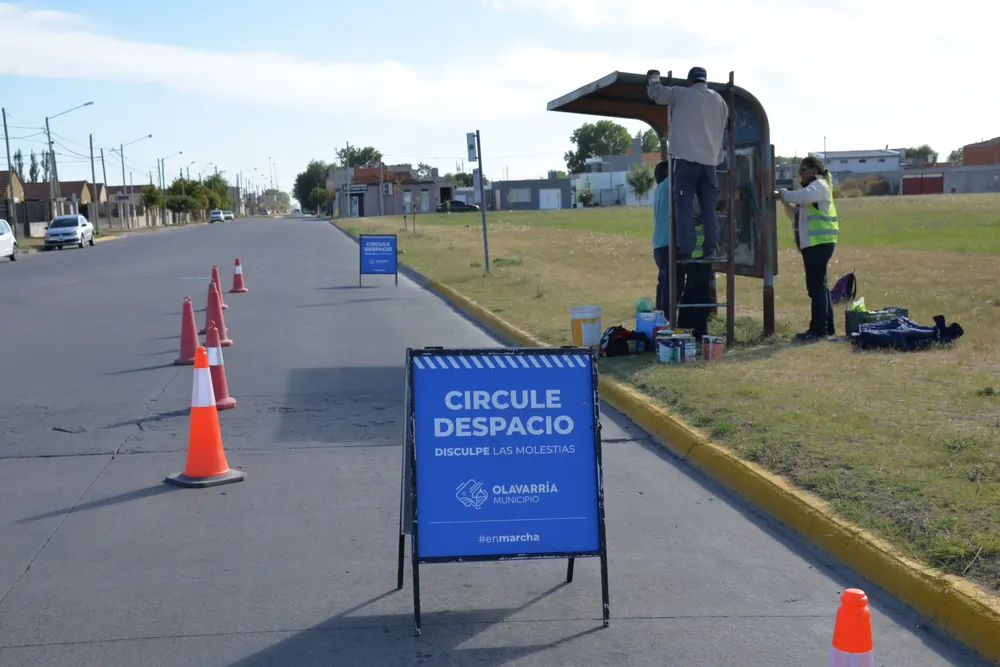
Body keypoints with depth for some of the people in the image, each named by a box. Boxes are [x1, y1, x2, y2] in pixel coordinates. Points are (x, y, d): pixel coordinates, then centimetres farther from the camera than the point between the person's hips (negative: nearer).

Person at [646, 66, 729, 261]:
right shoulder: (719, 100, 16)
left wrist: (653, 76, 24)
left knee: (685, 206, -5)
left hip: (686, 158, -4)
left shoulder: (681, 94, 1)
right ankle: (711, 250, 1)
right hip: (710, 160, 4)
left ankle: (686, 252, -12)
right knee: (709, 207, 8)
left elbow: (655, 91, 3)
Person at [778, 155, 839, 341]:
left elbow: (801, 197, -28)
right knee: (819, 286, 13)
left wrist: (783, 193, -12)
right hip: (812, 244, 10)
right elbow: (795, 215, 24)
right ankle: (827, 326, 18)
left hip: (820, 243, -10)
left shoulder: (819, 185, -7)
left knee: (817, 286, -11)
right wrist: (785, 202, 6)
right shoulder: (810, 188, 25)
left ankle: (818, 329, -11)